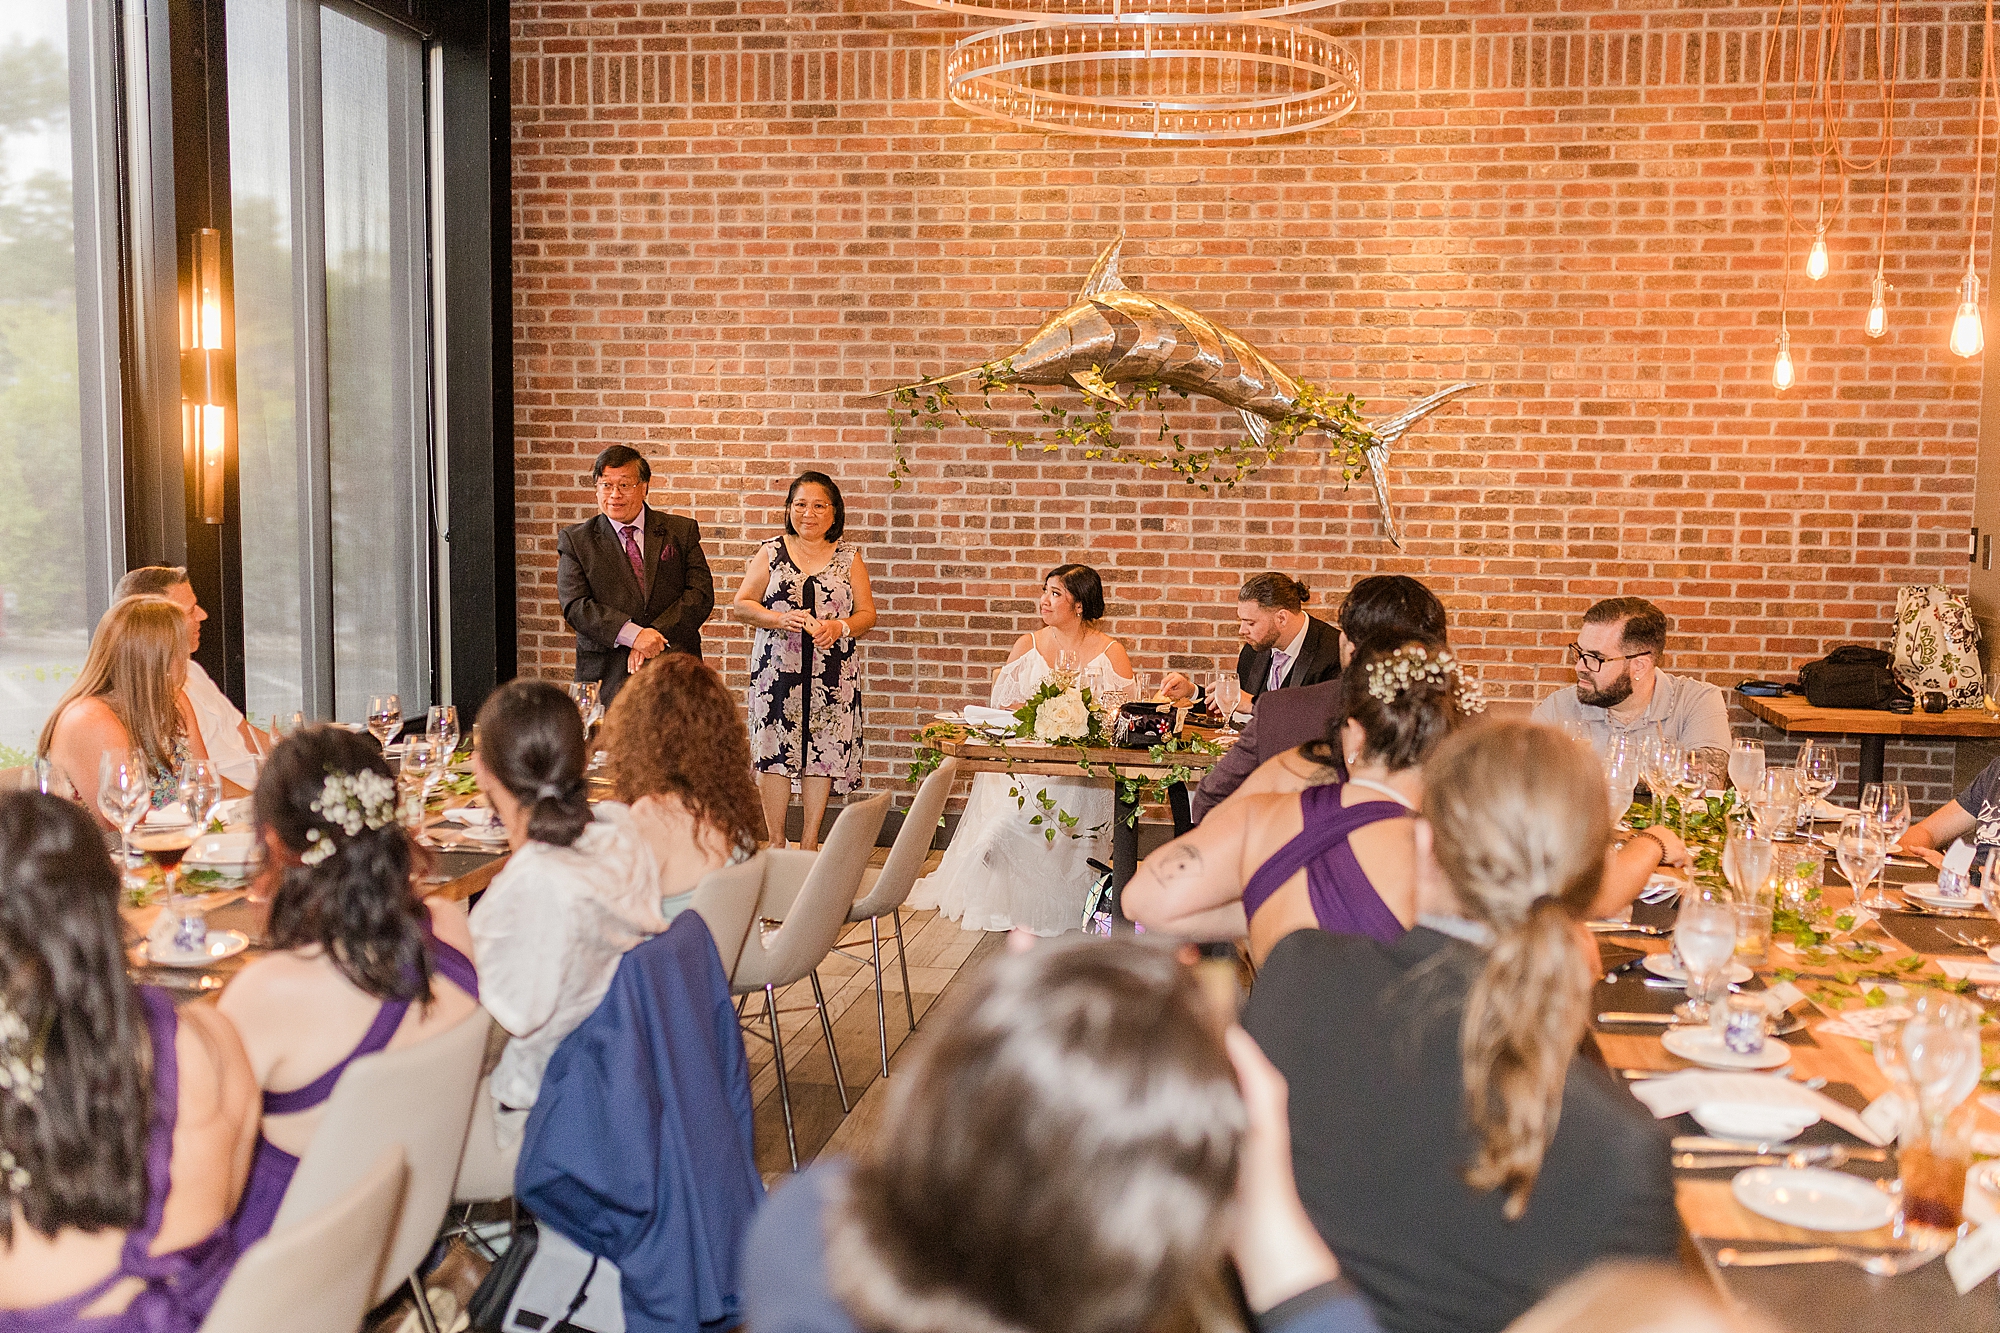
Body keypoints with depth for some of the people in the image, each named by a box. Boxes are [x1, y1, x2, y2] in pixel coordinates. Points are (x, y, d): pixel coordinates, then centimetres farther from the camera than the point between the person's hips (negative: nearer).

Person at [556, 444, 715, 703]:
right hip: (609, 677, -1)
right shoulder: (576, 541, 8)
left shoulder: (681, 531, 10)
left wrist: (654, 637, -13)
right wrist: (633, 634, -17)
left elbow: (701, 594, 1)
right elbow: (574, 606, -3)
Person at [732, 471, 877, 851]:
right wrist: (780, 619, -12)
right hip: (777, 670, -1)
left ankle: (810, 843, 11)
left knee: (822, 753, 1)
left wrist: (839, 627, -13)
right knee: (774, 753, -2)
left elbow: (867, 614, 8)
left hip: (832, 674, 1)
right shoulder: (770, 553, 7)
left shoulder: (848, 557, 8)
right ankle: (776, 844, 8)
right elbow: (741, 605, 5)